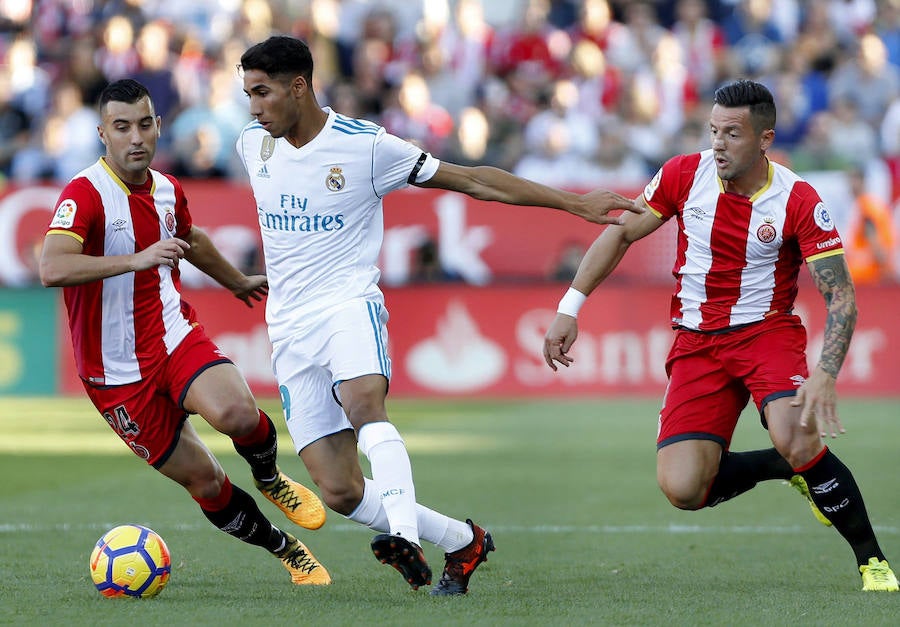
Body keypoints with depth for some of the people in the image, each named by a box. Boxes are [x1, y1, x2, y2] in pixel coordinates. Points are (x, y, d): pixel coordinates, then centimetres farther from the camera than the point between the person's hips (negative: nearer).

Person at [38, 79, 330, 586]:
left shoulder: (167, 190, 4)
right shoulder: (85, 193, -18)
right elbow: (53, 269, -36)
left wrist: (238, 281, 44)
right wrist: (138, 259, -42)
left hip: (176, 335, 4)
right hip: (118, 371, -4)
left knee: (238, 413, -28)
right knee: (204, 481, -1)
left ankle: (269, 478, 6)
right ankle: (288, 550, 21)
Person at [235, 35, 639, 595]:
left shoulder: (366, 145, -7)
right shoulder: (253, 144, 7)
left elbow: (471, 179, -1)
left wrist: (572, 202, -2)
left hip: (349, 303, -4)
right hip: (289, 328, 4)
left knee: (363, 402, -39)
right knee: (339, 491, -7)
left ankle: (404, 536, -49)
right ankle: (464, 540, 10)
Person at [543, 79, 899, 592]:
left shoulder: (799, 200, -15)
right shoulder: (685, 174, -6)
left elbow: (841, 296, -17)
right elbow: (621, 233, 8)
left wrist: (825, 376, -32)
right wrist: (570, 308, 2)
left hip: (768, 332, -3)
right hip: (697, 342, 3)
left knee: (796, 439, -33)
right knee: (682, 489, -13)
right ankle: (794, 467, 16)